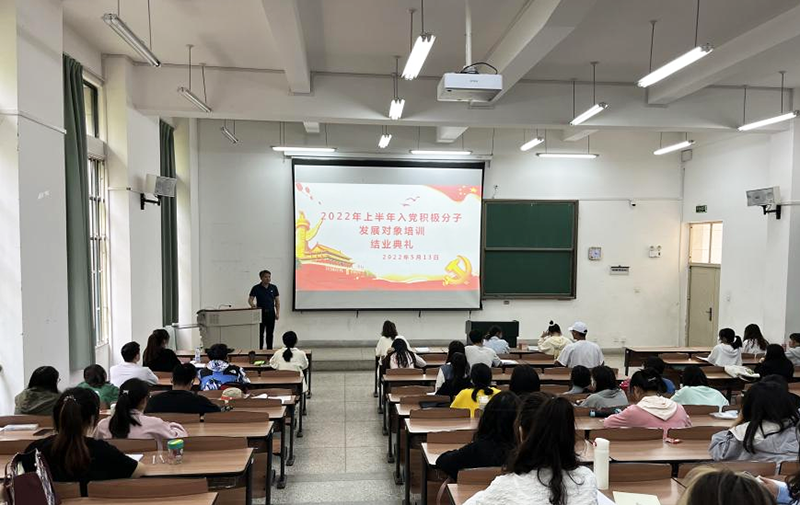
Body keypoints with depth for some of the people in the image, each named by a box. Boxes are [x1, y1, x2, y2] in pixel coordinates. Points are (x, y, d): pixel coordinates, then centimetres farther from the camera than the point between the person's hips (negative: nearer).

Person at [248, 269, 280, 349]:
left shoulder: (273, 287, 6)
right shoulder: (256, 288, -1)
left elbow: (277, 301, 7)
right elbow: (250, 299, -4)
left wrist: (278, 313, -1)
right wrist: (253, 305, -25)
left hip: (271, 313, 2)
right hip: (261, 313, -2)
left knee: (270, 334, 7)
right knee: (260, 334, 1)